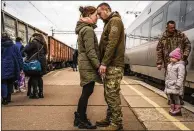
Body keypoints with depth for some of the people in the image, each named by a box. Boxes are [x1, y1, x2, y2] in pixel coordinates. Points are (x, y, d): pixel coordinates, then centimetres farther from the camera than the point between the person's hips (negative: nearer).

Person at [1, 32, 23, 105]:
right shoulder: (14, 46, 3)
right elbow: (19, 57, 3)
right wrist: (20, 67, 6)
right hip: (12, 68, 3)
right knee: (10, 82, 14)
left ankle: (5, 98, -5)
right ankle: (9, 98, 20)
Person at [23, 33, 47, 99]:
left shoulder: (34, 42, -5)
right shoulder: (42, 44, 17)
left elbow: (26, 50, -9)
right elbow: (45, 53, 22)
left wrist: (30, 42, 6)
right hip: (41, 62, 7)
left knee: (34, 77, -2)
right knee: (39, 77, 11)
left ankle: (35, 93, -2)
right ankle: (41, 93, 13)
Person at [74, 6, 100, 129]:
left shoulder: (83, 28, 18)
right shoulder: (88, 29, -13)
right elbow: (90, 51, -20)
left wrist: (97, 64, 18)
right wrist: (99, 65, -17)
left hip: (85, 64, 10)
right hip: (88, 65, -10)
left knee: (86, 92, 14)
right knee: (87, 92, -2)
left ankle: (79, 118, 25)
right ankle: (82, 121, 11)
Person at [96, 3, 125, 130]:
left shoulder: (115, 21, -6)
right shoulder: (109, 23, 23)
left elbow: (112, 44, -18)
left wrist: (104, 63, -20)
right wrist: (103, 63, 13)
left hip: (114, 65, -10)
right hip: (110, 64, 10)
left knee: (113, 95, -5)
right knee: (108, 94, 13)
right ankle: (110, 119, 24)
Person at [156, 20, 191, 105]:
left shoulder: (181, 35, 6)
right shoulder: (163, 38, 4)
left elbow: (188, 44, 9)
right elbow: (159, 51, 4)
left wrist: (185, 55, -6)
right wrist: (159, 63, -1)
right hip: (168, 63, 0)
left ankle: (180, 97, 18)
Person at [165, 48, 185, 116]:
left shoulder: (180, 65, -13)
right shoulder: (169, 65, 12)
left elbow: (180, 77, -18)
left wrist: (178, 85, -21)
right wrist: (166, 82, 18)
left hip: (175, 85, -8)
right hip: (169, 85, 8)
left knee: (176, 97, 0)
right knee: (171, 97, 14)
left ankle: (178, 110, 12)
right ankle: (172, 109, 26)